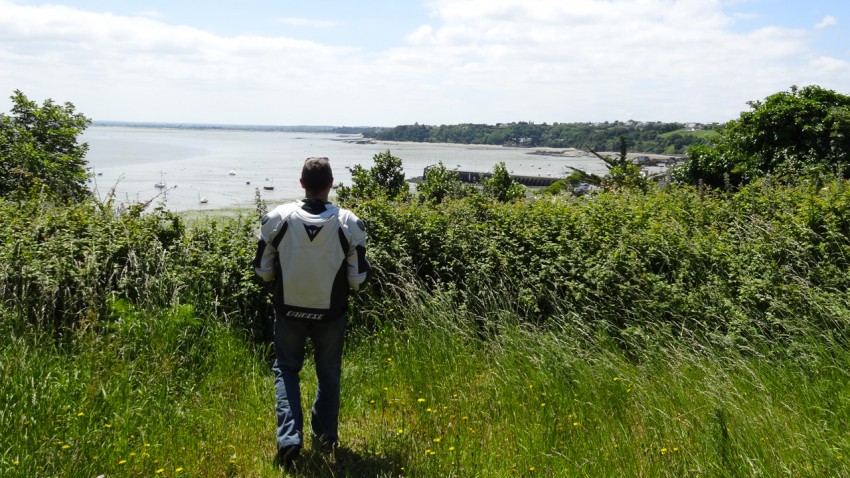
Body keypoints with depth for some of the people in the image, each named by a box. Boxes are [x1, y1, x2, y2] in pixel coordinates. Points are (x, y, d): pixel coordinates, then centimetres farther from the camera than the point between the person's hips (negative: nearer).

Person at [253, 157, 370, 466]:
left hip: (289, 310, 0)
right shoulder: (349, 223, -16)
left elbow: (263, 271, -5)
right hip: (331, 313, 0)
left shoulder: (277, 218, -14)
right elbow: (357, 279, -10)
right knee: (328, 372, 20)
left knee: (286, 370, 19)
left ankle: (289, 438, 5)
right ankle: (325, 438, 30)